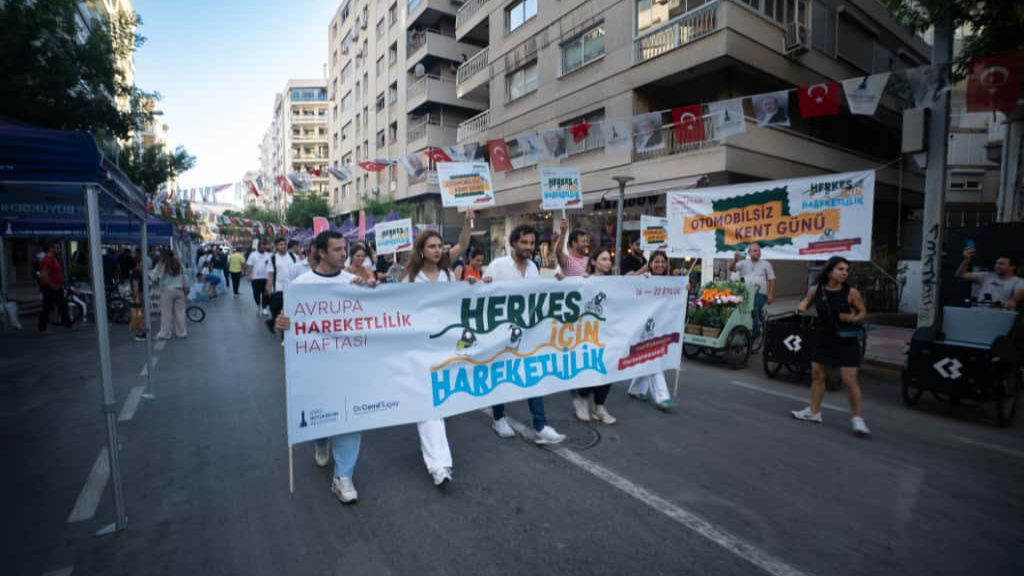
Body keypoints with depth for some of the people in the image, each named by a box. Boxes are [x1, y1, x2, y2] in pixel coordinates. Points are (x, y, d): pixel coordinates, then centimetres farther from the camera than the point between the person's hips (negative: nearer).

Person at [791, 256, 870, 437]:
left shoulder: (851, 292, -13)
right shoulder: (816, 290, -6)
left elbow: (863, 312, 0)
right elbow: (806, 301, 15)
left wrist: (854, 318, -20)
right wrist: (802, 306, -7)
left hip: (846, 342, -4)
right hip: (823, 339, 4)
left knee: (850, 381, -5)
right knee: (817, 376, 14)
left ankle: (858, 418, 11)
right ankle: (814, 411, 28)